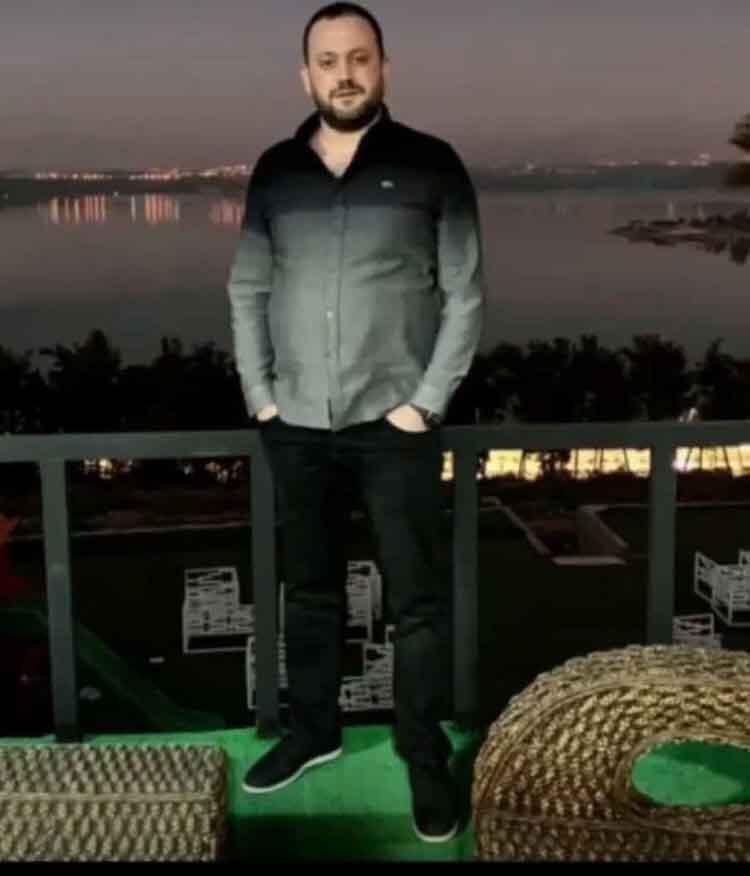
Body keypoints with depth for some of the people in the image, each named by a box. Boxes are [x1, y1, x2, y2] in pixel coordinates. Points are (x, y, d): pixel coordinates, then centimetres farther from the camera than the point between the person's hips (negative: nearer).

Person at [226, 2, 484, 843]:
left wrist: (426, 401, -9)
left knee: (417, 602, 3)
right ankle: (312, 732, 33)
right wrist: (259, 394, 3)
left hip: (394, 424, -3)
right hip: (296, 425, 3)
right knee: (309, 590, 15)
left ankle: (426, 760, 18)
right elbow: (246, 289, 11)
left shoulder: (430, 165, -2)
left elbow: (465, 295, -3)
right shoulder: (275, 170, 7)